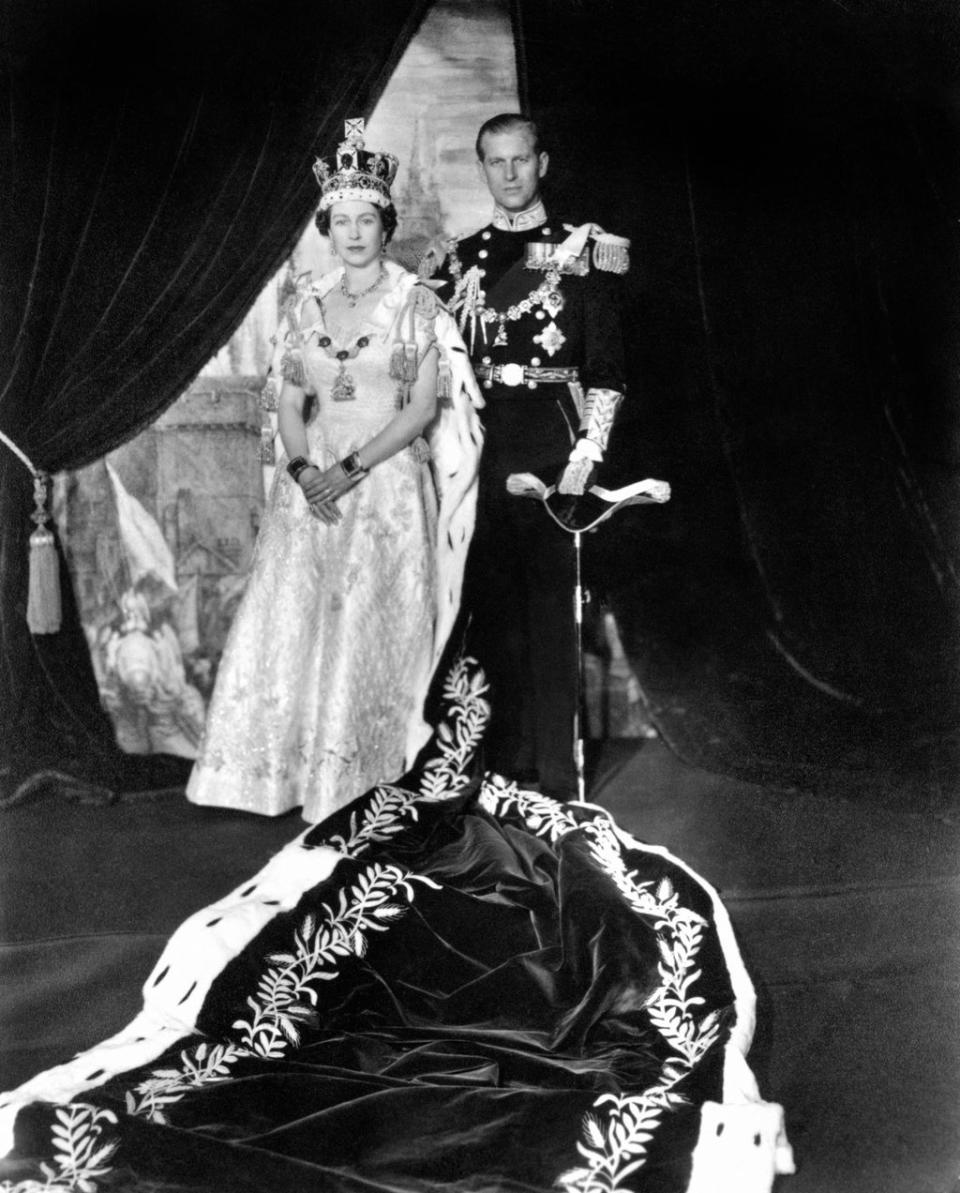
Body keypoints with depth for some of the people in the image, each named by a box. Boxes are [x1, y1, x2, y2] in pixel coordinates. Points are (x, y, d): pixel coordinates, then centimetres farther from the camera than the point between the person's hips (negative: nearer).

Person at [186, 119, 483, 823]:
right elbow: (290, 404, 10)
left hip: (389, 485, -4)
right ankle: (291, 770, 12)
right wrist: (302, 467, -9)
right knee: (293, 624, 0)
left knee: (374, 629, -3)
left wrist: (352, 467, -15)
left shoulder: (417, 304, -1)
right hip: (312, 489, 4)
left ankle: (371, 776, 9)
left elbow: (425, 407, -7)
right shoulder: (307, 305, 11)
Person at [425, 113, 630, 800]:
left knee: (550, 602, -4)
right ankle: (502, 763, 16)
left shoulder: (586, 248, 4)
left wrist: (586, 454, -10)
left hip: (550, 440, -4)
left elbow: (607, 363, -1)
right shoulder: (458, 259, 15)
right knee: (490, 604, 5)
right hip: (476, 442, 4)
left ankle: (555, 775, 4)